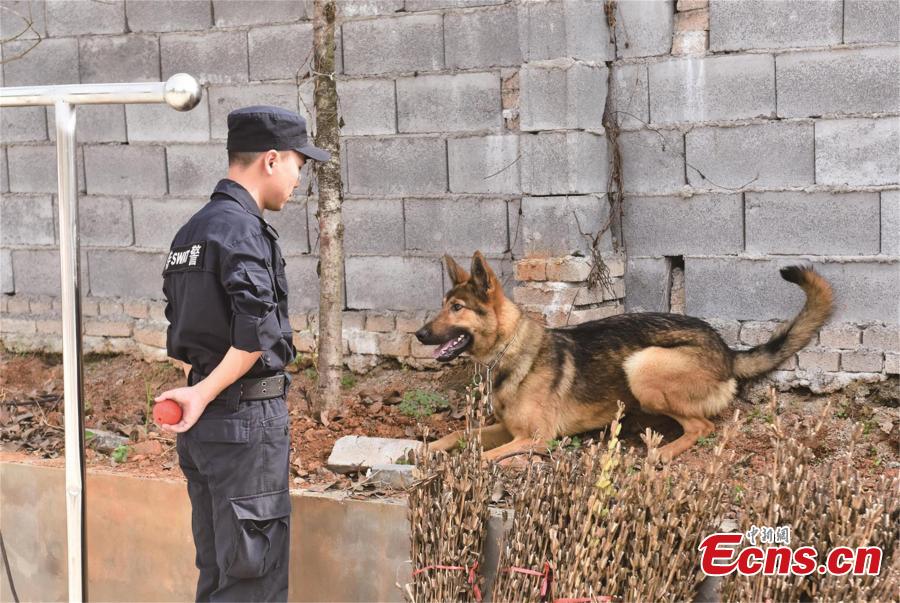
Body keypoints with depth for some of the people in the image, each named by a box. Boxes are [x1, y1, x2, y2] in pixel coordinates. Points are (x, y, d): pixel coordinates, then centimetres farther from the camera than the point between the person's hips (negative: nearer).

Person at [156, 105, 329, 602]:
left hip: (201, 424, 9)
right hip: (247, 417, -9)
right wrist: (204, 394, -18)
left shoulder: (193, 229, 15)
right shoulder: (242, 229, -15)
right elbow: (258, 329, -28)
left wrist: (198, 392, 13)